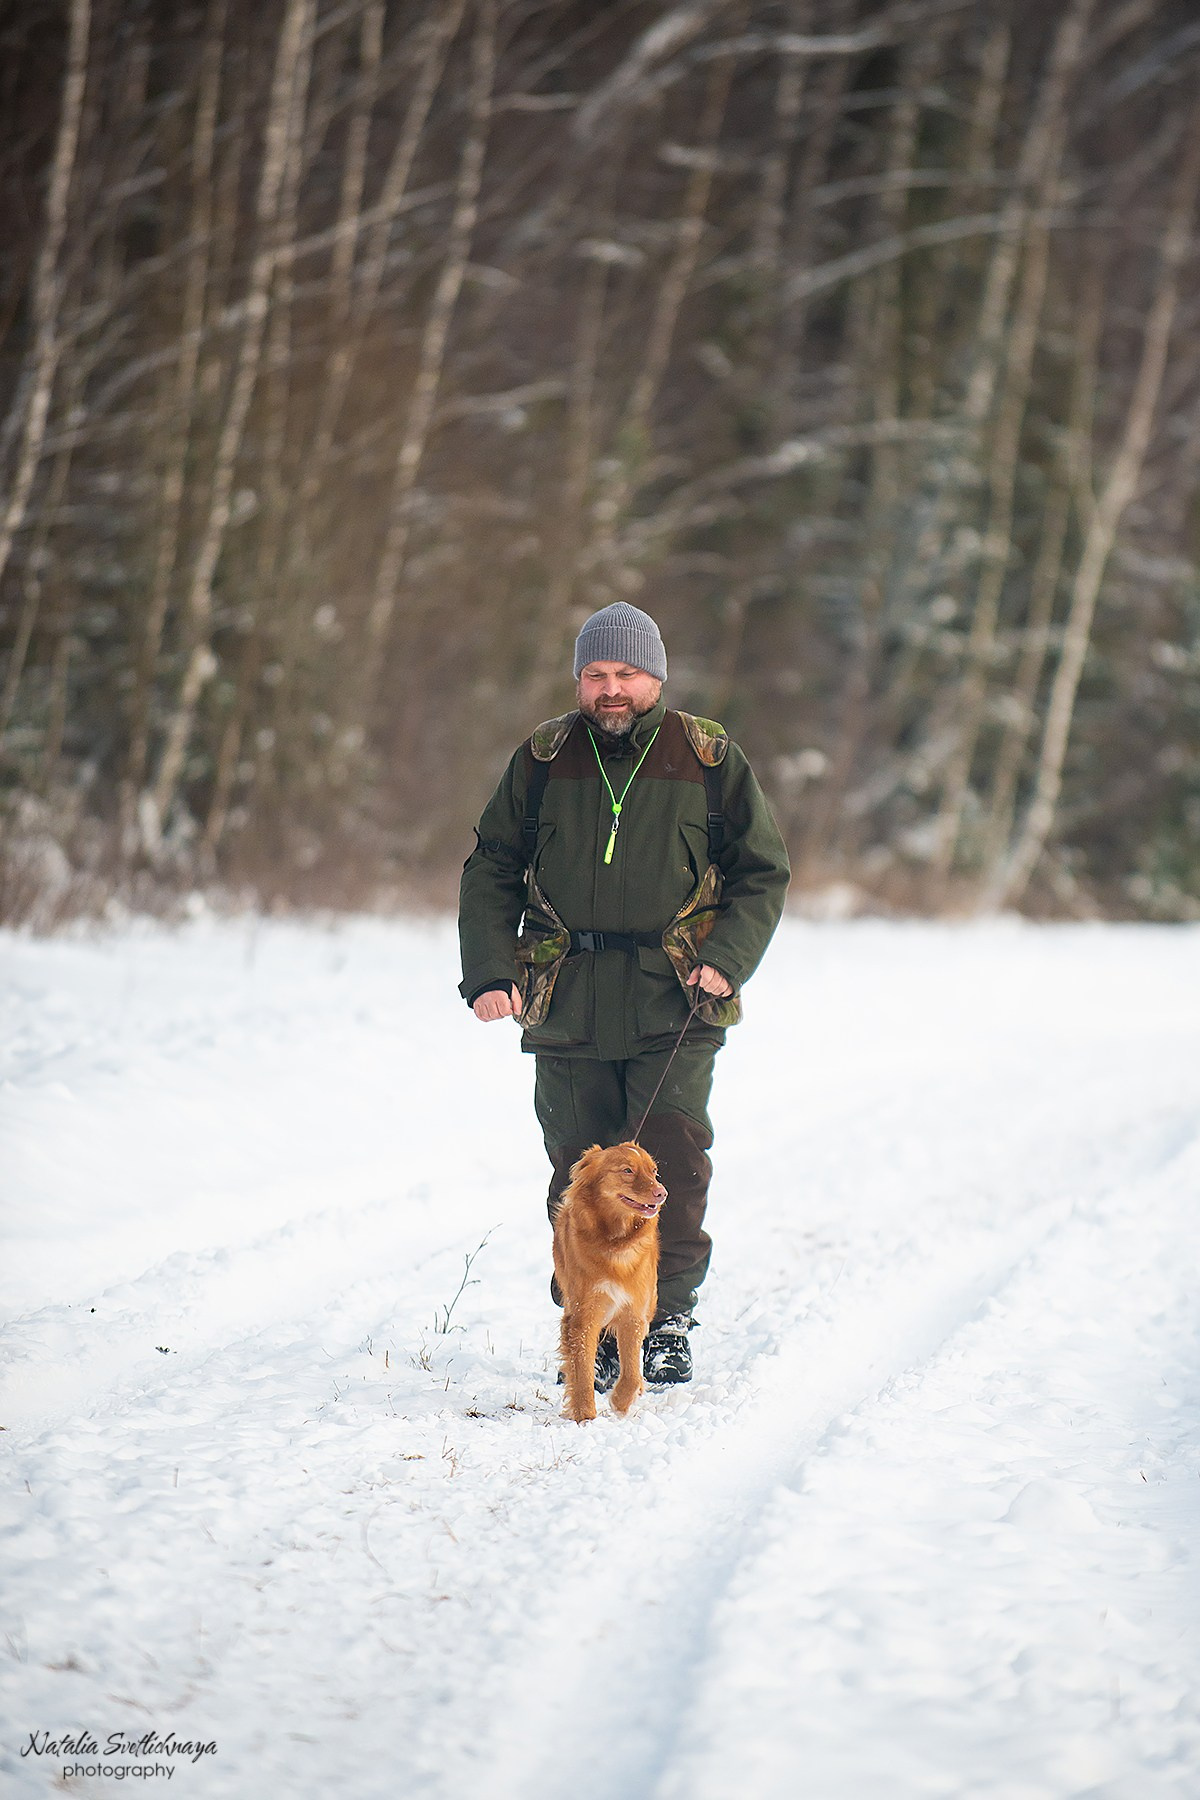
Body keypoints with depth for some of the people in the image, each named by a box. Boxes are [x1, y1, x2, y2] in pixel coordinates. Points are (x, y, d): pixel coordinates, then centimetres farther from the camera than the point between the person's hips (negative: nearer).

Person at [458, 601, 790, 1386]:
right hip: (566, 1002, 2)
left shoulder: (708, 759, 3)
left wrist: (725, 962, -6)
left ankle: (667, 1320, 4)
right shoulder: (542, 760, 6)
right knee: (579, 1170, 3)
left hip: (674, 1005, -1)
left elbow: (763, 872, 8)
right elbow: (491, 872, 11)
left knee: (674, 1158, -10)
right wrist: (490, 971, -2)